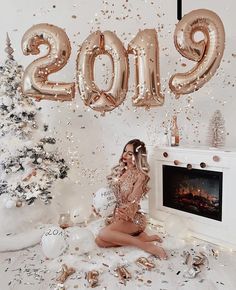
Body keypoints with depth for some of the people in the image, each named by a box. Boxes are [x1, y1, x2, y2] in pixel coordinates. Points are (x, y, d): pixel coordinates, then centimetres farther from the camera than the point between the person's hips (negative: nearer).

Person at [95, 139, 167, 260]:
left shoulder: (140, 175, -10)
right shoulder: (120, 170, 10)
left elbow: (133, 201, -18)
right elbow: (112, 193, 13)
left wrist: (126, 212, -38)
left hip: (133, 218, -7)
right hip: (117, 215, 7)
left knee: (103, 234, -28)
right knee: (99, 241, -15)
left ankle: (145, 244, -17)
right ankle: (139, 236, -6)